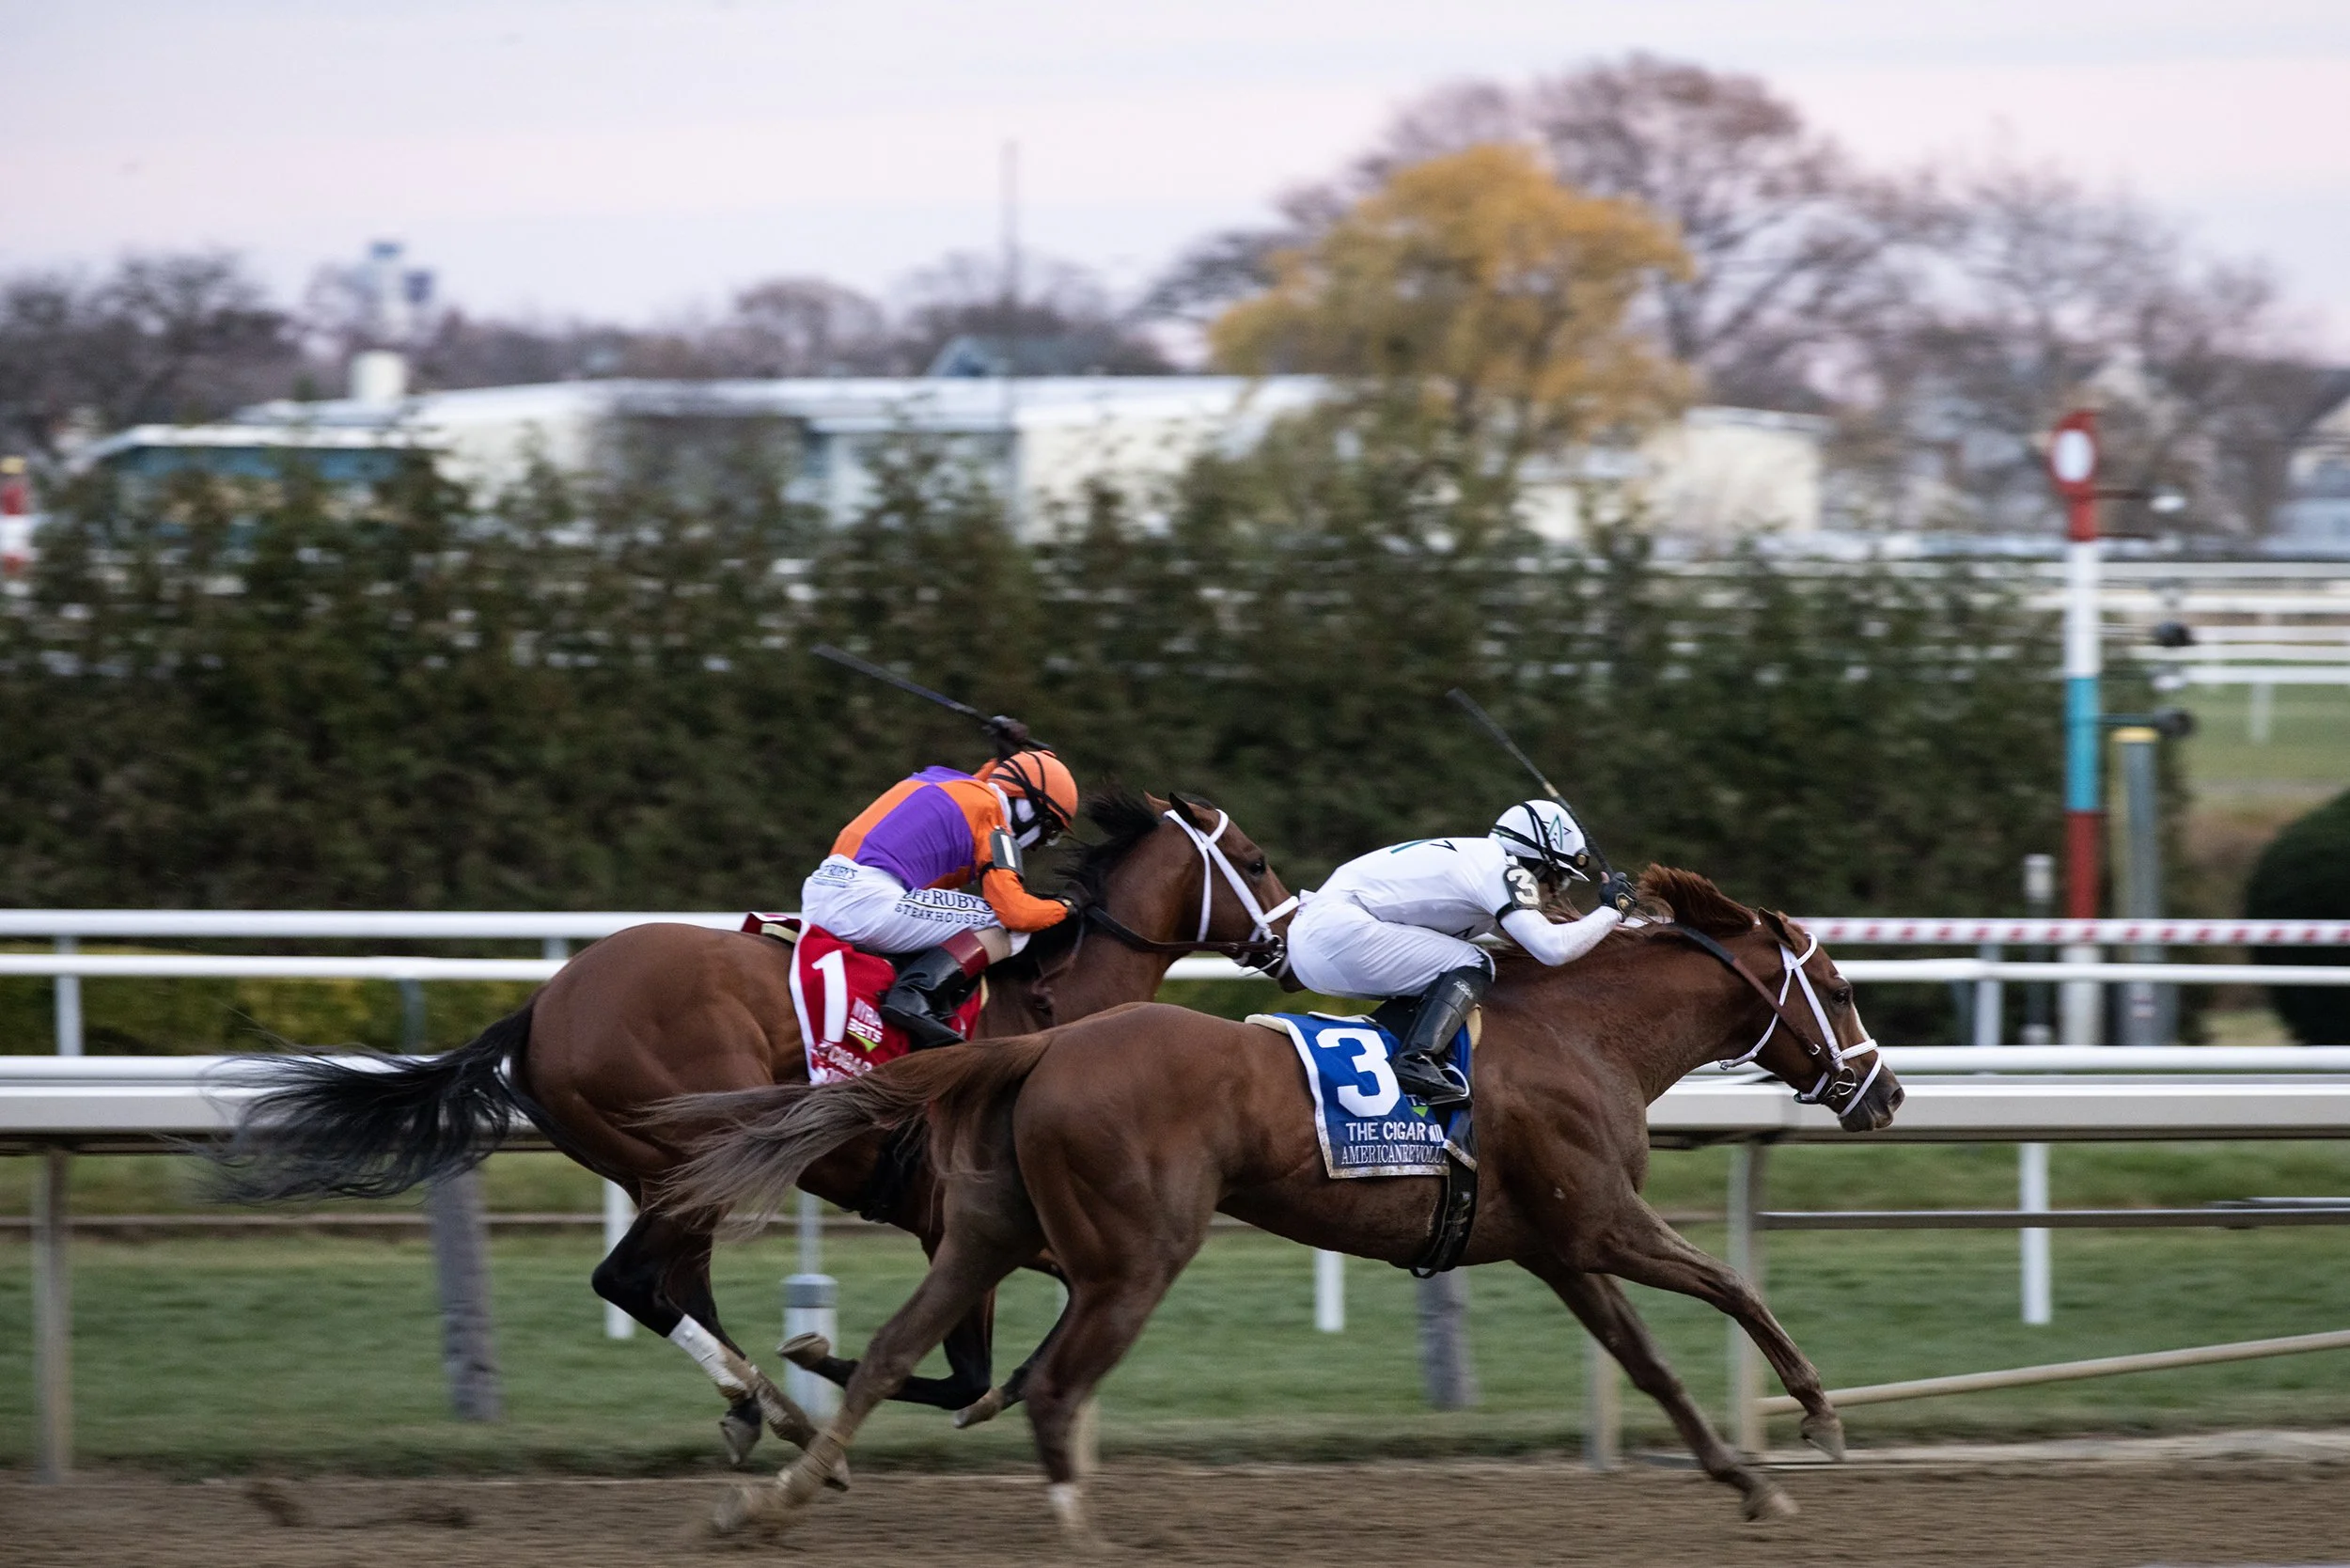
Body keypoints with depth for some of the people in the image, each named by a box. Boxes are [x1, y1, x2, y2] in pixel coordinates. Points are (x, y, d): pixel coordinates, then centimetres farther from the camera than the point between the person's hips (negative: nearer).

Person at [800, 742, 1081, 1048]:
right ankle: (914, 996, -19)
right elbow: (1015, 912, -5)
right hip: (867, 902, -9)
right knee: (1010, 930, -2)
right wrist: (1063, 907, 13)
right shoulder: (991, 813, 2)